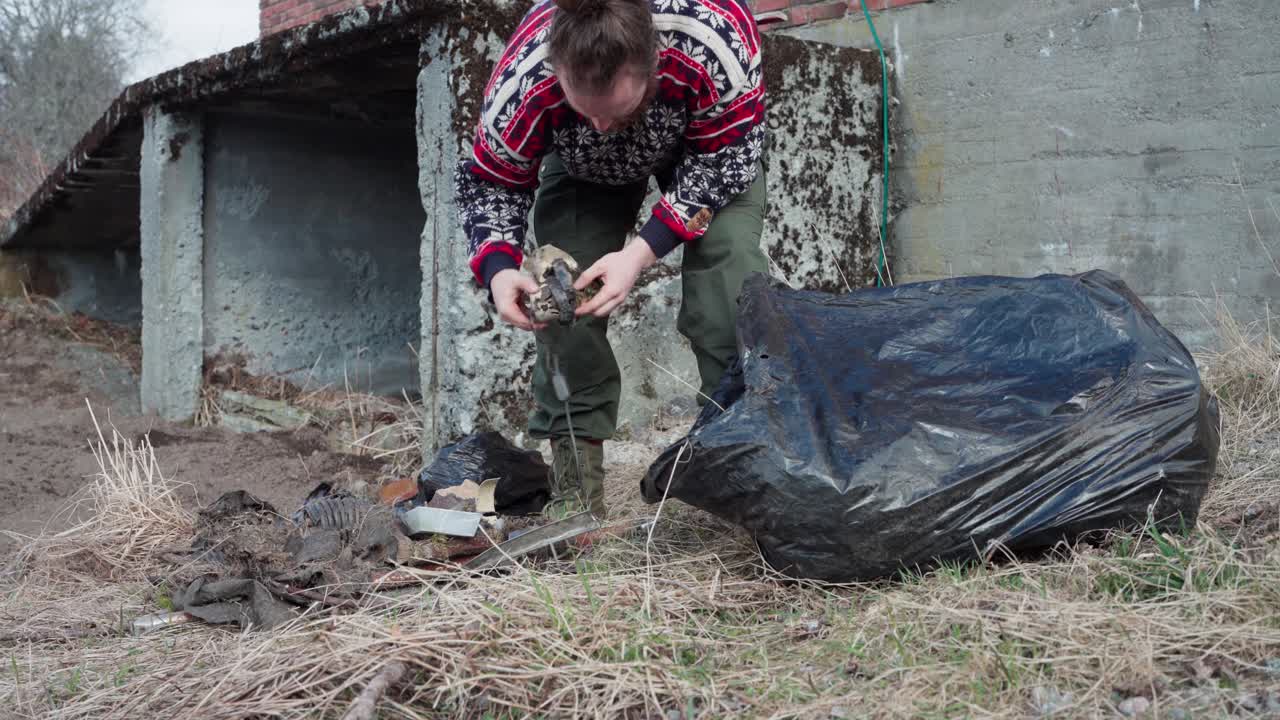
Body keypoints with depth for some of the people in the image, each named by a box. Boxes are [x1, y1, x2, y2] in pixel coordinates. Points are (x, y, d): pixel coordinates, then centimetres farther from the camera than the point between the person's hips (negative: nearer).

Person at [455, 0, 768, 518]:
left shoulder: (717, 42, -44)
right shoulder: (522, 84, -38)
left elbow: (722, 163, -29)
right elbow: (489, 183, -20)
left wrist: (641, 253, -39)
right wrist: (498, 269, -39)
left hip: (711, 143, -1)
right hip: (584, 166, 1)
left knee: (726, 264, -24)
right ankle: (575, 469, -7)